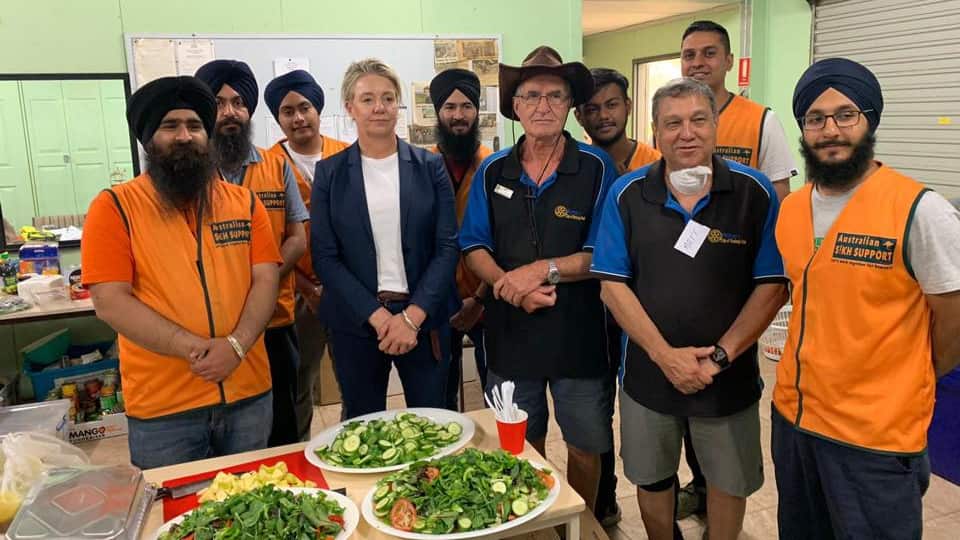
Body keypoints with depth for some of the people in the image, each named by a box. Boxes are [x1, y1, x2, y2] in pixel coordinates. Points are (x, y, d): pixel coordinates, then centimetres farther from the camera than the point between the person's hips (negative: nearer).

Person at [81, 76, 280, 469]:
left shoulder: (244, 202, 6)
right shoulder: (115, 206, -3)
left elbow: (265, 280, 0)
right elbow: (110, 302, -10)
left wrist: (236, 345, -17)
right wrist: (195, 348, -18)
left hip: (248, 393, 3)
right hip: (162, 406, -3)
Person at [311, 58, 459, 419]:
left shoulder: (430, 167, 2)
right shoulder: (329, 173, 2)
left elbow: (448, 246, -2)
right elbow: (325, 257, -2)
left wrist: (412, 316, -12)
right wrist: (377, 315, -12)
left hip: (424, 318, 0)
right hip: (356, 322, 0)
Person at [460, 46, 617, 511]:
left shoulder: (597, 169, -6)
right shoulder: (493, 171, 3)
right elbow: (474, 249, 2)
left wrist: (543, 270, -21)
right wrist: (509, 286, -17)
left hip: (579, 332, -2)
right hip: (509, 332, 3)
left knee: (586, 446, 13)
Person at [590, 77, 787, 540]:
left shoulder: (754, 192, -8)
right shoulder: (627, 194, -6)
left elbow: (772, 285, -8)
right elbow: (612, 284, -7)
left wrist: (720, 356, -15)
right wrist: (664, 354, -14)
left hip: (729, 376, 0)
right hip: (648, 372, 1)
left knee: (730, 481, 17)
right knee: (651, 479, 18)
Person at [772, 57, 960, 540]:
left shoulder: (921, 211, -16)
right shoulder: (789, 209, 2)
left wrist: (903, 384, 4)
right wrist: (820, 370, 10)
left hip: (876, 434, -6)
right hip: (792, 414, 6)